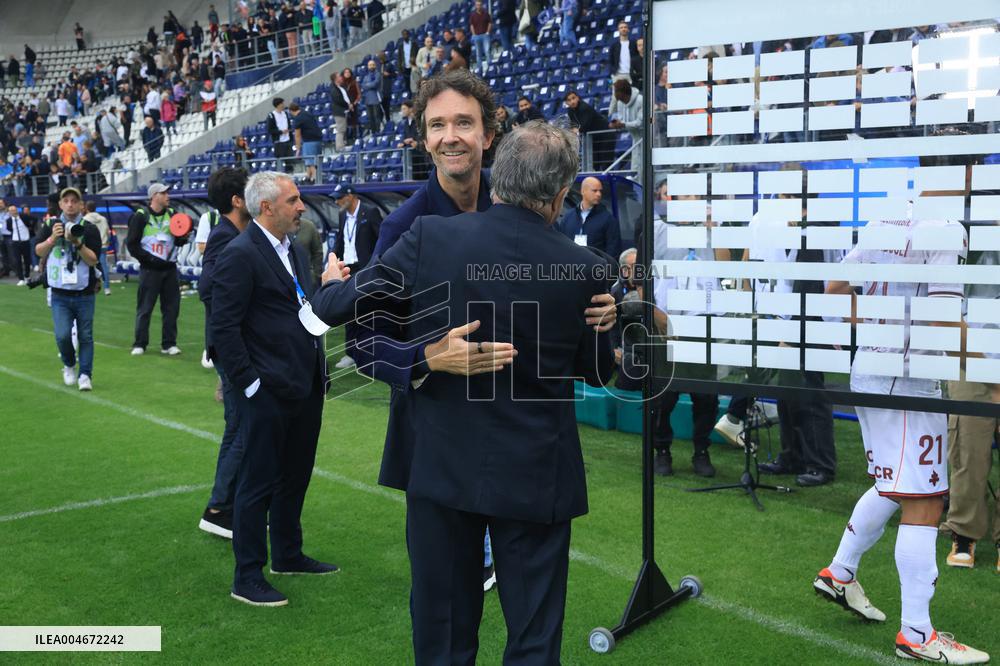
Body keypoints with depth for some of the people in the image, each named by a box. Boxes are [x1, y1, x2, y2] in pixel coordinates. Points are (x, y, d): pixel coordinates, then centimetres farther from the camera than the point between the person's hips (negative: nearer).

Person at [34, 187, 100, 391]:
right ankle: (69, 366, 19)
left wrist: (78, 243, -23)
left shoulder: (90, 229, -2)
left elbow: (93, 260, -9)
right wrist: (53, 238, -18)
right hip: (60, 295, 1)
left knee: (85, 336, 2)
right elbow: (39, 252, -3)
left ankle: (85, 375, 12)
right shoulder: (50, 225, 5)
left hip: (84, 294, -1)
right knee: (62, 336, -8)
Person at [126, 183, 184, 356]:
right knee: (144, 308, 2)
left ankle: (169, 344, 15)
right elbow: (132, 244, -5)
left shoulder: (172, 214, 9)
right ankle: (139, 344, 12)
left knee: (171, 307, 6)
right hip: (149, 270, -4)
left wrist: (184, 236, -11)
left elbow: (178, 241, 11)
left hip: (170, 269, 4)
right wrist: (148, 259, -13)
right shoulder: (141, 216, -4)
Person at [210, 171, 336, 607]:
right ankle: (247, 577, 13)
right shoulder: (240, 254, -14)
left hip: (304, 388, 9)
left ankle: (288, 554, 36)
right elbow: (224, 328, -17)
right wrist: (249, 384, -18)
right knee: (258, 482, 1)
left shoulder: (294, 251, 13)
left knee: (295, 476, 20)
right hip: (268, 392, -9)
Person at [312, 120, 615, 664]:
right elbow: (598, 371, 3)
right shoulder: (584, 270, -11)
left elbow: (336, 308, -5)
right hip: (536, 478, -1)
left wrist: (331, 282, 18)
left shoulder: (429, 238, -11)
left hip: (442, 469, 2)